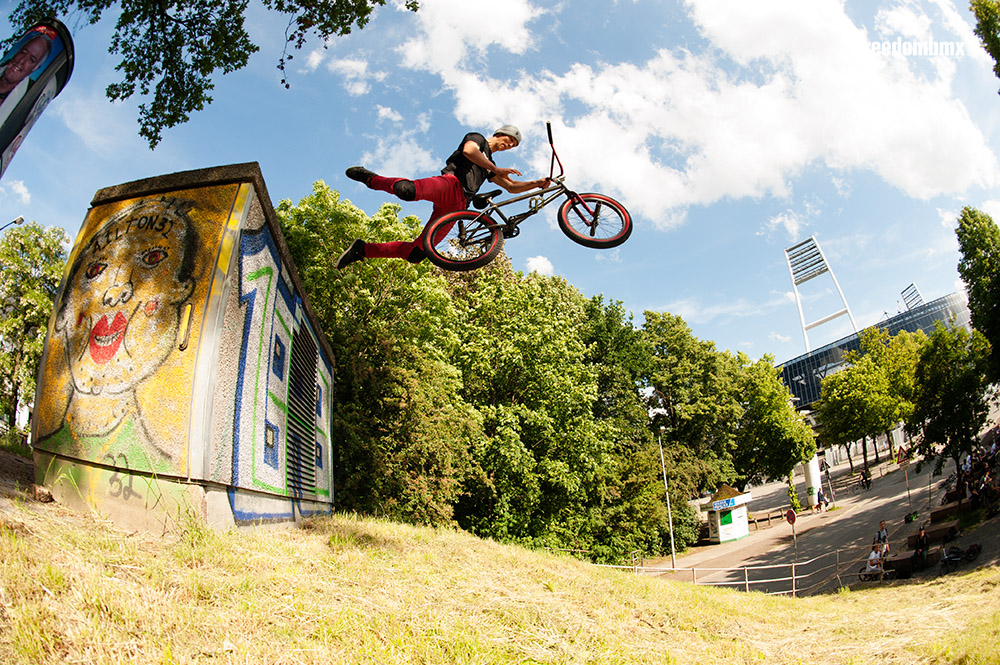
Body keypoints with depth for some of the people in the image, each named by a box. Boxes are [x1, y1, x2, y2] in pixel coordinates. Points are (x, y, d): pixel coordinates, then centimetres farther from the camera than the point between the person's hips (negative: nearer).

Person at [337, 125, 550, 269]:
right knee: (408, 190, -41)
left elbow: (511, 187, 38)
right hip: (450, 184, -7)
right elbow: (468, 150, -7)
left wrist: (537, 184, 24)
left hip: (455, 207, 7)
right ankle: (370, 178, -13)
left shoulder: (490, 165, 39)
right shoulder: (477, 138, 17)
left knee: (416, 253, -10)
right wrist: (496, 169, -10)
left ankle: (363, 250, -1)